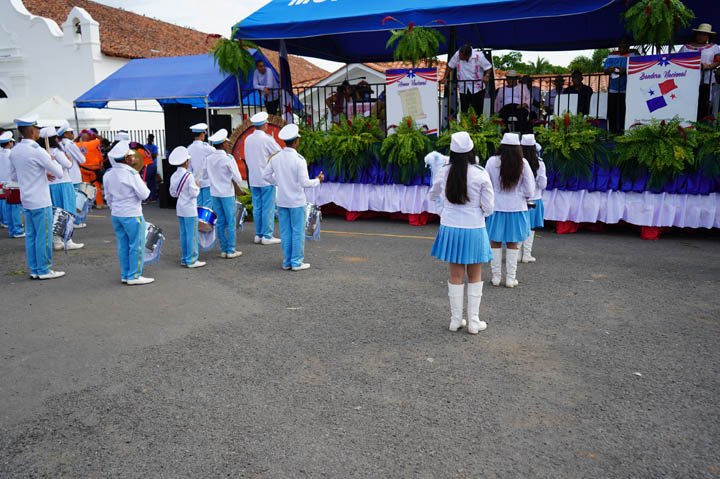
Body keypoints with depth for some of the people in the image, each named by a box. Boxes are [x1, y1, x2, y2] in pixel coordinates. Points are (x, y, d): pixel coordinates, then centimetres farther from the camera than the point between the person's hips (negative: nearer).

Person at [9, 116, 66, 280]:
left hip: (26, 200, 8)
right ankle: (44, 270, 7)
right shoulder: (37, 151, -17)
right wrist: (52, 160, 5)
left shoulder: (14, 151, 6)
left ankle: (34, 269, 18)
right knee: (43, 236, 0)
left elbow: (14, 175, 17)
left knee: (31, 236, 12)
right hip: (40, 201, -8)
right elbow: (59, 173, -14)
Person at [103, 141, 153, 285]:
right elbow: (143, 194, -15)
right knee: (136, 246, 2)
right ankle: (134, 276, 6)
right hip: (132, 215, -7)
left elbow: (108, 196, 13)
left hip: (116, 214, 7)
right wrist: (145, 186, 4)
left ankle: (125, 275, 20)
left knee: (123, 245, 14)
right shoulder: (131, 174, -17)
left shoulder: (108, 174, 5)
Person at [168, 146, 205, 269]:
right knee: (192, 235, -1)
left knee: (183, 234, 14)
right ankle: (191, 260, 2)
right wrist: (197, 186, 0)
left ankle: (184, 259, 20)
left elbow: (173, 193, 11)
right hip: (190, 209, -8)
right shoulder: (189, 176, -17)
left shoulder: (174, 176, 5)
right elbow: (194, 193, -18)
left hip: (180, 209, 8)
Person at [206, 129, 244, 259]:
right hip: (227, 193, -5)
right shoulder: (228, 159, -14)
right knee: (230, 222, 2)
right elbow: (238, 179, -13)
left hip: (214, 193, 5)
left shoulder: (209, 158, 2)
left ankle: (223, 249, 15)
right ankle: (231, 250, 5)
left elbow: (206, 176, 12)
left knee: (220, 221, 11)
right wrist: (237, 184, 7)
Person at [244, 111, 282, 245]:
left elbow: (247, 158, 14)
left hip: (253, 179, 6)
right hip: (266, 179, -6)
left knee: (257, 208, 11)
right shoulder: (267, 139, -13)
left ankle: (258, 235, 17)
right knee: (268, 208, -1)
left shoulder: (248, 139, 6)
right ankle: (267, 236, 1)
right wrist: (273, 140, 7)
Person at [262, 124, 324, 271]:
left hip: (282, 200, 5)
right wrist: (318, 180, -1)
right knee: (298, 232, 4)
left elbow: (266, 176, 8)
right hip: (296, 201, -5)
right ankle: (297, 262, 9)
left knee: (285, 232, 12)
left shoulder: (276, 158, 0)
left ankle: (287, 261, 18)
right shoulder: (299, 159, -17)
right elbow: (304, 182, -18)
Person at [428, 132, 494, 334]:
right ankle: (474, 322, 15)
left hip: (450, 229, 3)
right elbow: (488, 207, -9)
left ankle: (456, 319, 19)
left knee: (456, 275, 12)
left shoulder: (444, 172, -5)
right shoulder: (480, 174, -13)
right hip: (474, 229, -2)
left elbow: (431, 196, 13)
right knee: (475, 277, 11)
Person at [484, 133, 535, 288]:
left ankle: (496, 277, 15)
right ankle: (510, 278, 14)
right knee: (513, 244, 10)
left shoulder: (492, 162, -9)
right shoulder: (523, 163, -8)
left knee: (495, 243, 10)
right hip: (517, 208, 0)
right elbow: (529, 190, -3)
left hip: (496, 207, 0)